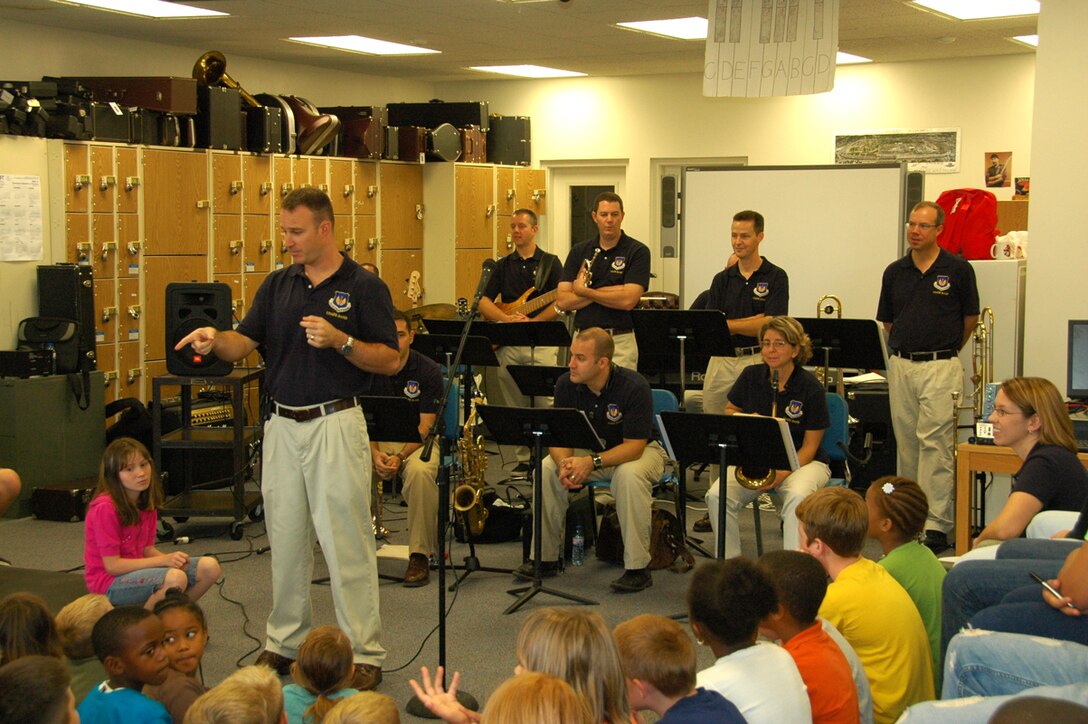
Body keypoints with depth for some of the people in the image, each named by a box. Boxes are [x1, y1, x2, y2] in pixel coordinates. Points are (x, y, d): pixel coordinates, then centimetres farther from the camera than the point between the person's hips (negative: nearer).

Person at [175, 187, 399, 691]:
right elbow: (245, 343, 3)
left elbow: (390, 361, -7)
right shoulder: (277, 285, 10)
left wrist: (339, 340, -21)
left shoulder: (364, 287, -5)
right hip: (281, 423, 5)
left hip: (335, 423, -5)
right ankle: (284, 641, 26)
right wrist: (214, 338, -18)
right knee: (285, 540, 13)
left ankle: (364, 654, 4)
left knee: (346, 543, -3)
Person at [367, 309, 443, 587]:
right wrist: (375, 453, -22)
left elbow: (424, 426, -12)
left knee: (419, 471, -37)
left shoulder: (428, 370, -8)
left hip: (419, 440, -3)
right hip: (377, 440, 3)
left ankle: (420, 554, -25)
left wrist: (399, 457, -26)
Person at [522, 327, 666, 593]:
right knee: (546, 469, -19)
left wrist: (592, 462, -42)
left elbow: (634, 446, -29)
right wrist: (565, 463, -34)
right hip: (588, 449, 5)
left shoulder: (634, 387, -27)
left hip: (640, 450, -5)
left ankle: (637, 568, -28)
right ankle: (545, 557, -7)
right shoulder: (566, 384, -12)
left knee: (629, 475, -38)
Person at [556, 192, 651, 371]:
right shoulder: (579, 251, 9)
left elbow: (628, 301, -14)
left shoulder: (638, 251, -2)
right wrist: (604, 291, -9)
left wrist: (584, 290, -4)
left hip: (620, 342, -3)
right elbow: (562, 302, 1)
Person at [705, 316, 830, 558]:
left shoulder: (810, 388, -10)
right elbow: (729, 411, 15)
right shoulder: (750, 376, 0)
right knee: (717, 495, -25)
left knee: (797, 496, -38)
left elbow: (810, 445, -8)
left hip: (801, 461, -3)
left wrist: (783, 473, -24)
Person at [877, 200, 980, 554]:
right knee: (906, 444, 9)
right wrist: (908, 345, 13)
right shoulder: (895, 272, 8)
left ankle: (937, 523, -10)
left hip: (941, 367, -4)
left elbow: (970, 319, 8)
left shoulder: (958, 269, -2)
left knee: (935, 442, -10)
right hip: (900, 365, 4)